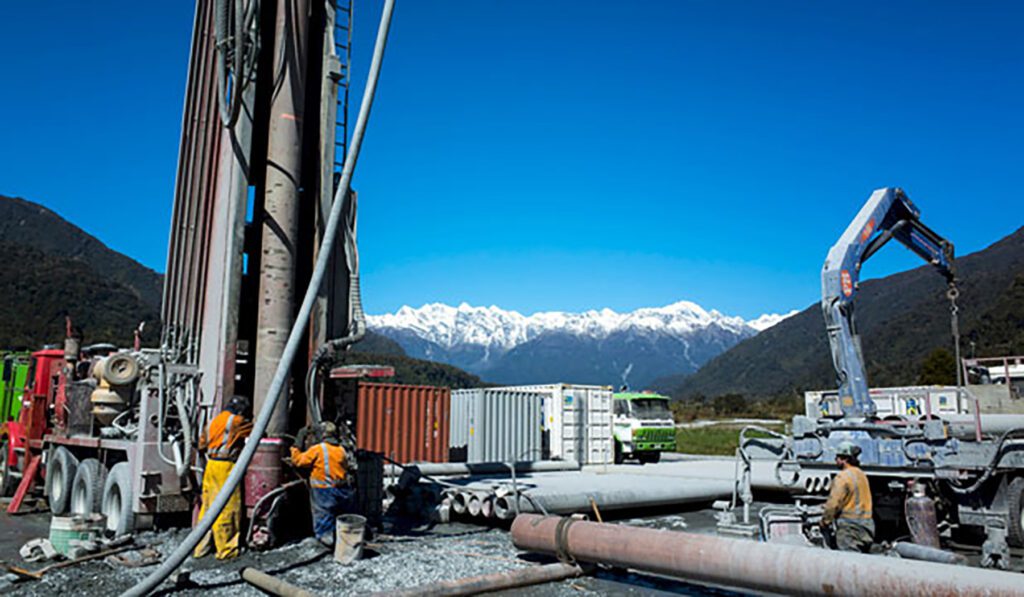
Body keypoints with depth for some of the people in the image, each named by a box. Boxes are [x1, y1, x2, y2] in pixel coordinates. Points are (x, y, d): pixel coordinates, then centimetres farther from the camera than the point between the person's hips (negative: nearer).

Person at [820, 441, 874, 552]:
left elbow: (834, 502, -17)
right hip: (866, 525, 9)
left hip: (849, 527, -9)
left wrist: (825, 521, -4)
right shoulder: (862, 475, 14)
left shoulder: (843, 476, -14)